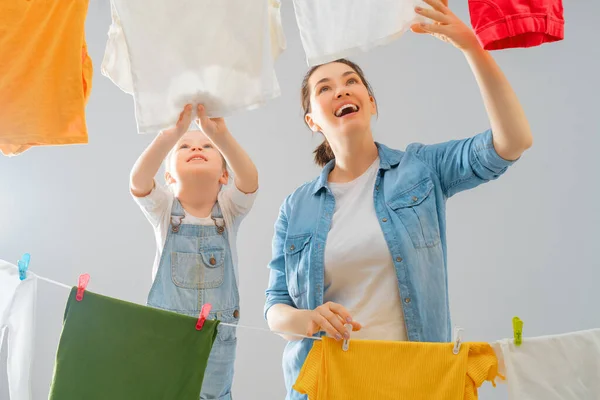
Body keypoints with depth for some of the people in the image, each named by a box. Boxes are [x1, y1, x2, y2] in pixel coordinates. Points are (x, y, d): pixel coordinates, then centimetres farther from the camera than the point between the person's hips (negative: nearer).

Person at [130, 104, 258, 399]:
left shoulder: (229, 208, -5)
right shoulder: (164, 208, -6)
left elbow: (250, 179, -26)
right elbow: (138, 181, -27)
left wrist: (220, 134, -43)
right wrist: (173, 132, -41)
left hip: (217, 331, 0)